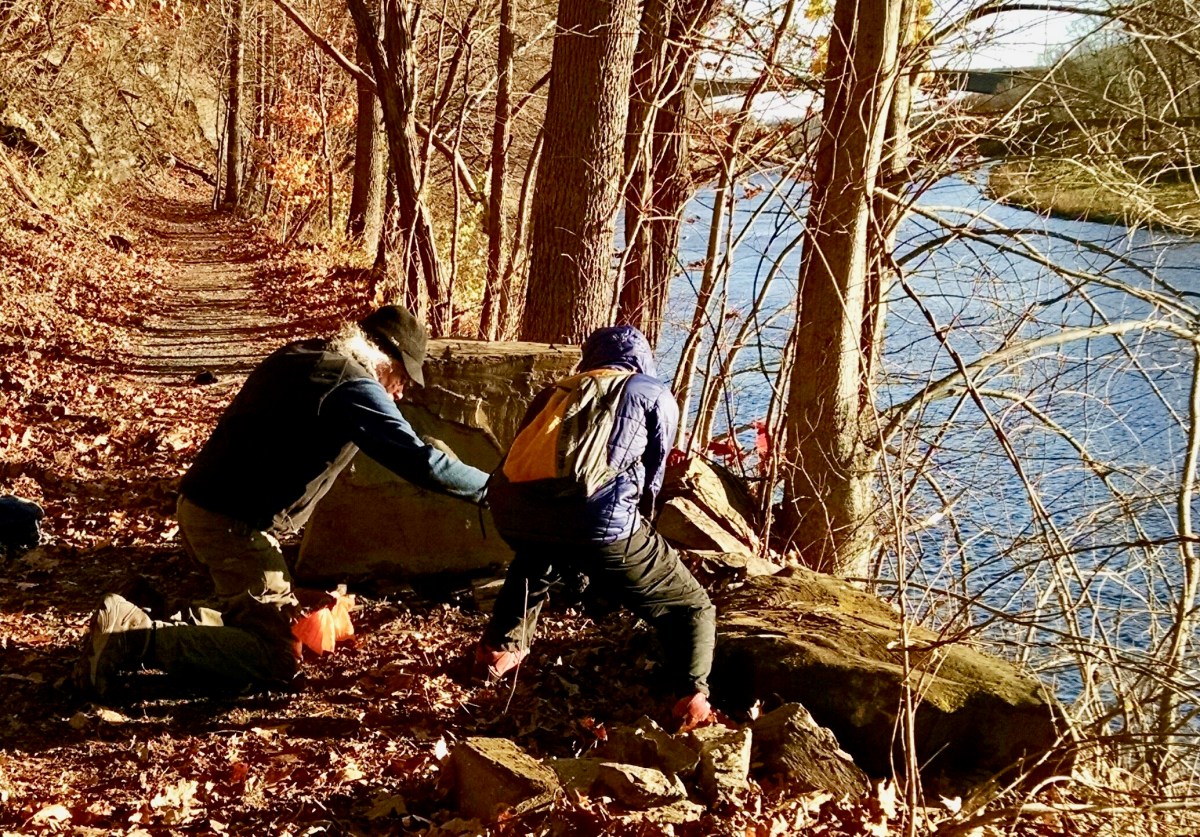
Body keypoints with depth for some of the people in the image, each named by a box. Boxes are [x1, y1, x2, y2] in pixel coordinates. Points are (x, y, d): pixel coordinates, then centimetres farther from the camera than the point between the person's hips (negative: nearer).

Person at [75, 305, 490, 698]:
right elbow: (420, 461, -17)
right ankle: (137, 641, -16)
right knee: (276, 659, -7)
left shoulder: (297, 356, 13)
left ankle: (132, 623, 10)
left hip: (197, 505, 10)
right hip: (235, 525, -10)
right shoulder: (353, 386, -13)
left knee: (256, 619, 23)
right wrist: (491, 488, -6)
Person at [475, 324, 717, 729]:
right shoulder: (656, 395, 25)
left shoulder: (557, 389, 32)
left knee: (536, 559, 41)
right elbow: (651, 480, 30)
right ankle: (691, 698, -9)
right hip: (596, 518, -4)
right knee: (690, 608, 11)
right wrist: (635, 529, 50)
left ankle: (499, 648, 47)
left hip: (511, 509, 5)